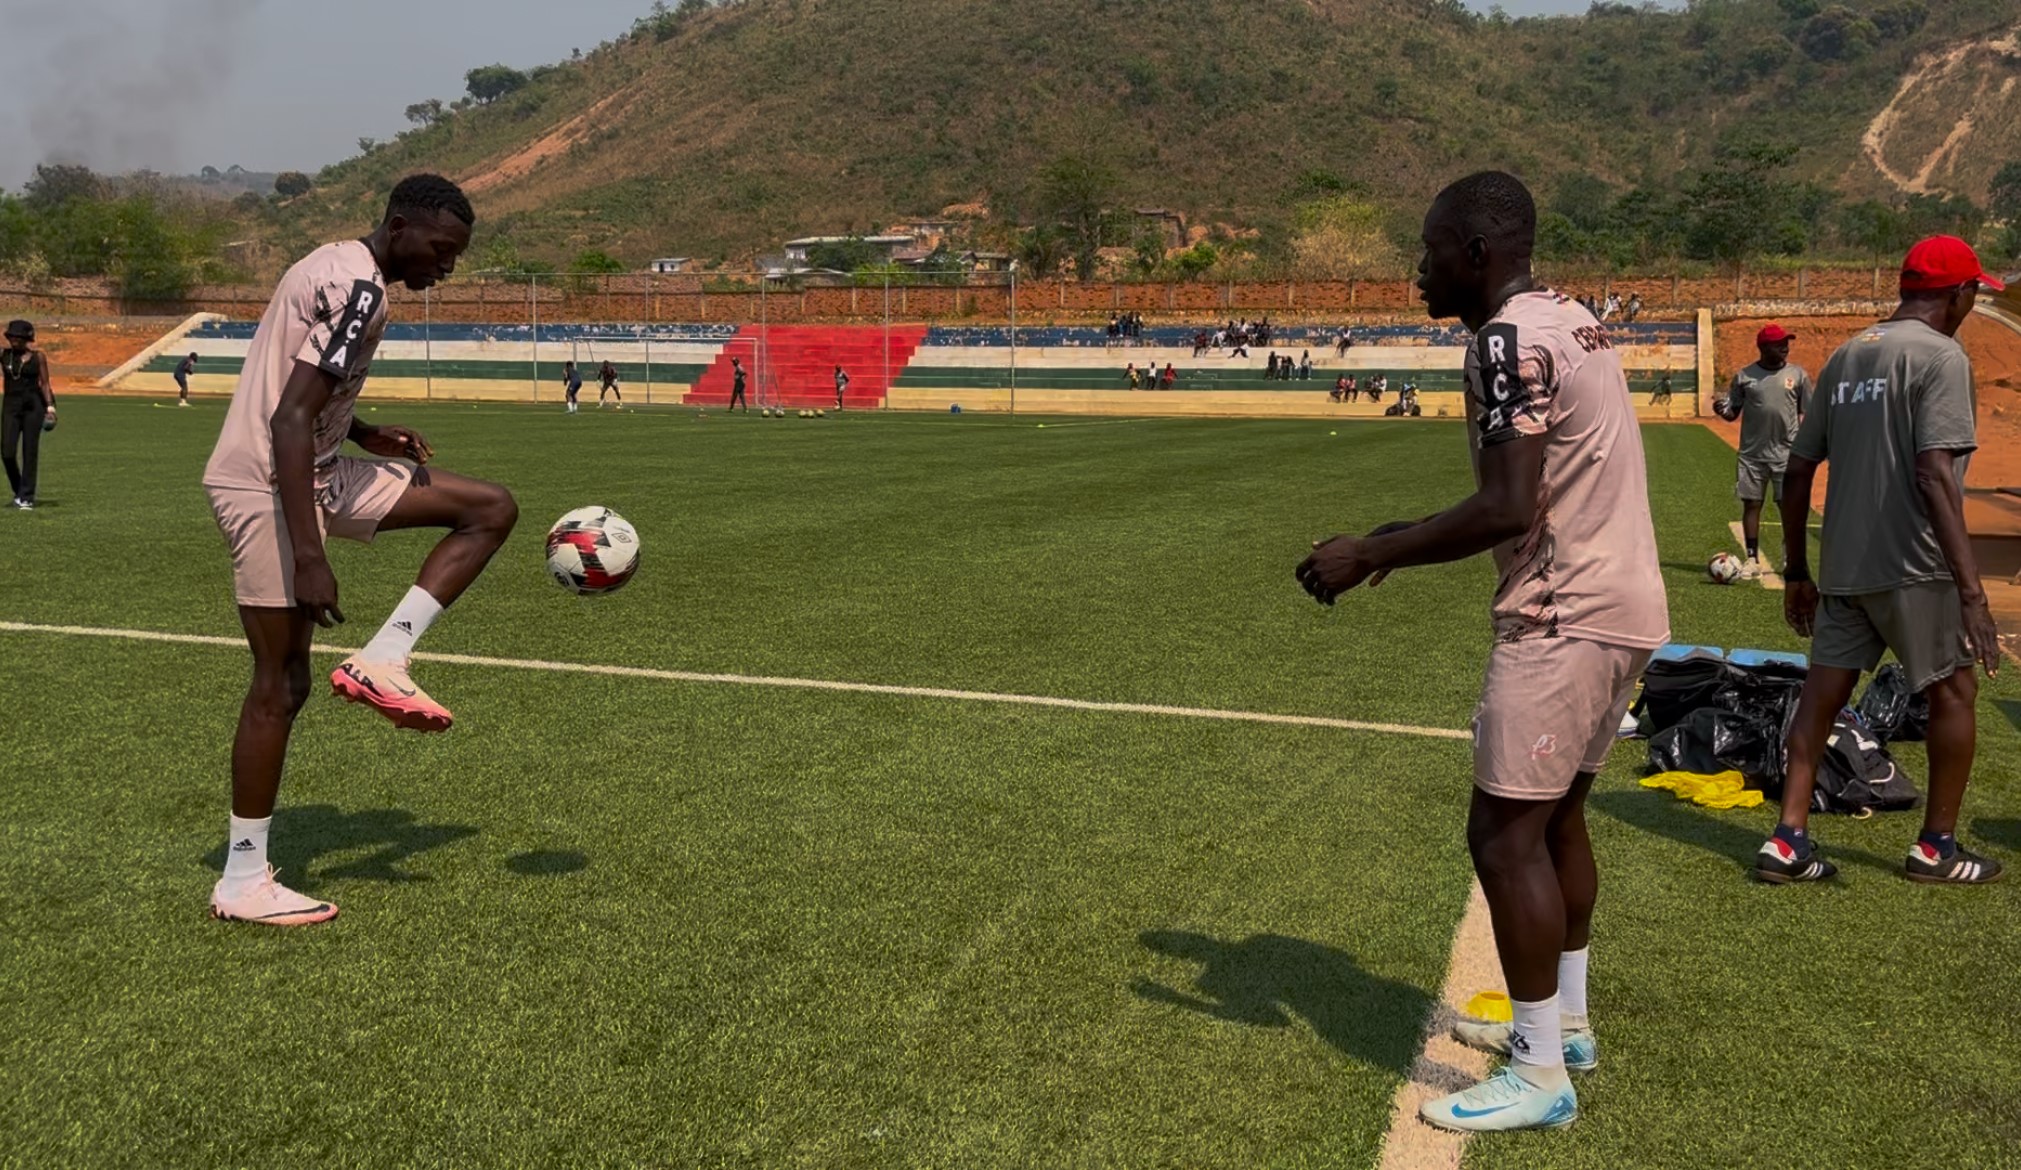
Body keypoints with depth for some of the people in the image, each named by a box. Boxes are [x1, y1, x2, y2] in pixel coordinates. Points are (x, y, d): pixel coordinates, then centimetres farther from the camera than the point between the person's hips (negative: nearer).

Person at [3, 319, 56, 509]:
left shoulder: (38, 356, 1)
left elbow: (45, 383, 1)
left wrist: (50, 406, -8)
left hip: (33, 405, -2)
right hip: (10, 405, 2)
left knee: (30, 452, -1)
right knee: (7, 452, -4)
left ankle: (27, 497, 4)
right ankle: (18, 491, 19)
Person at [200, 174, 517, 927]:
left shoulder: (338, 267, 11)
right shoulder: (360, 290, -19)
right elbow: (288, 421, -27)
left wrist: (364, 435, 11)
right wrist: (307, 559, -31)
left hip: (314, 475, 10)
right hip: (269, 489, -10)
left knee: (493, 509, 5)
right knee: (281, 685, -4)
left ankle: (382, 661, -1)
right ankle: (244, 882, 7)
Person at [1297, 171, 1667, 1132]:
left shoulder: (1509, 340, -17)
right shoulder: (1568, 322, 14)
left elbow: (1510, 508, -25)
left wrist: (1372, 553, -16)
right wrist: (1409, 539, 17)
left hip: (1568, 618, -10)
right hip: (1620, 604, 10)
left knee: (1505, 833, -4)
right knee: (1555, 815, 21)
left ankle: (1541, 1077, 6)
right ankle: (1561, 1021, 35)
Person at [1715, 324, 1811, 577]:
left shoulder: (1797, 374, 3)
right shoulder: (1745, 376, 3)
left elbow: (1807, 413, 7)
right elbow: (1733, 413, 8)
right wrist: (1722, 411, -15)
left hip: (1787, 454, 0)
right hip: (1752, 454, 1)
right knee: (1751, 504, 3)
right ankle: (1752, 559, 12)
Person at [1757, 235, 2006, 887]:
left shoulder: (1844, 358, 13)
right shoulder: (1940, 355, -9)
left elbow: (1797, 472, 13)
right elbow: (1934, 475, -21)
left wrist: (1796, 572, 20)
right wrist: (1971, 591, -24)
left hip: (1841, 568, 7)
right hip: (1912, 569, -6)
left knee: (1822, 695, 7)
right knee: (1953, 692, 9)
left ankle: (1788, 843, 5)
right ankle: (1936, 848, 17)